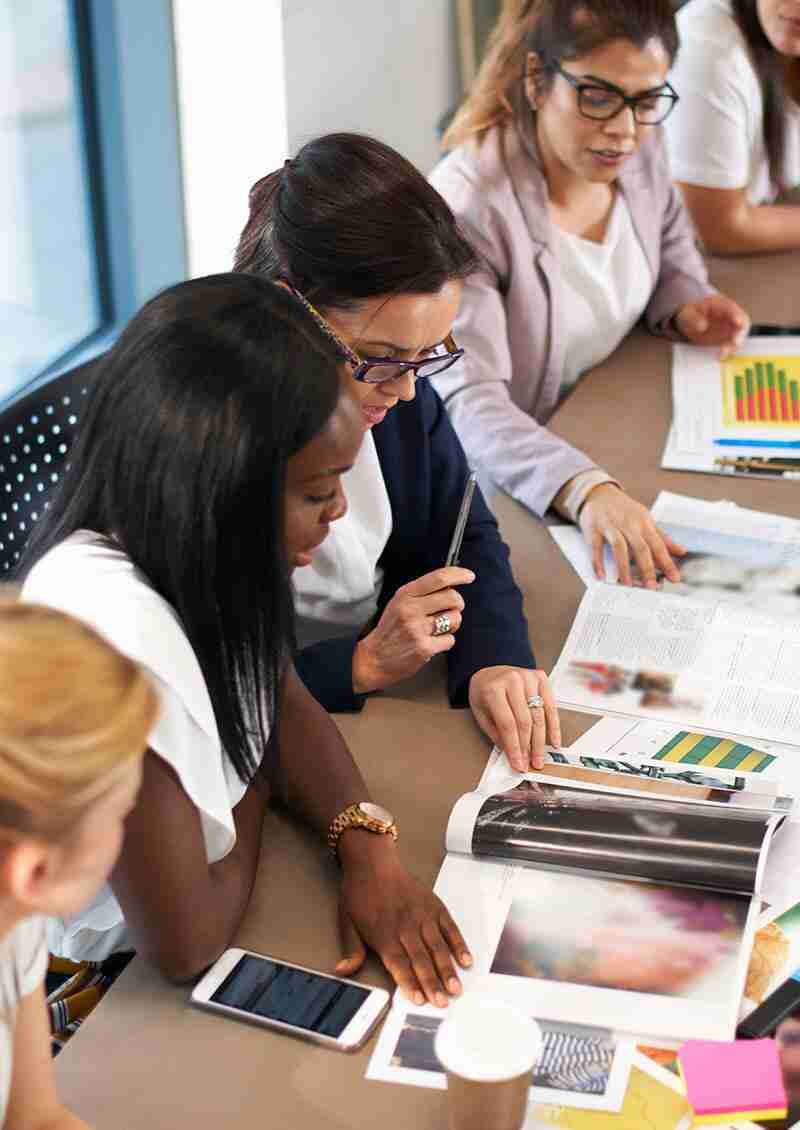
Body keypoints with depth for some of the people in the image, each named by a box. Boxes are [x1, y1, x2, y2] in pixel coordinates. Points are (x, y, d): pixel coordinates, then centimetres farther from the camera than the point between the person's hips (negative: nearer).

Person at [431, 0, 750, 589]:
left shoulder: (639, 148, -4)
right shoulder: (467, 206, -25)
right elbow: (468, 401, -34)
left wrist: (683, 306, -4)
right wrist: (585, 489, -50)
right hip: (515, 480, -7)